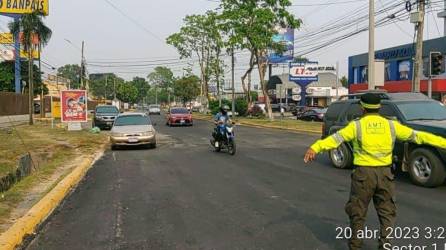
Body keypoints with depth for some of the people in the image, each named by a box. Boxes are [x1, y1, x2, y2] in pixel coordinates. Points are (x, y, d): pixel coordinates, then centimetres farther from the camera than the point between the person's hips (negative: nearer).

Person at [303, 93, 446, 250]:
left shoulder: (357, 125, -5)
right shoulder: (391, 125, 4)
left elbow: (335, 139, -17)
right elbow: (418, 136, 8)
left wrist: (315, 148, -27)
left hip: (363, 173, -2)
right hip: (385, 173, 2)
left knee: (358, 212, 12)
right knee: (387, 212, 16)